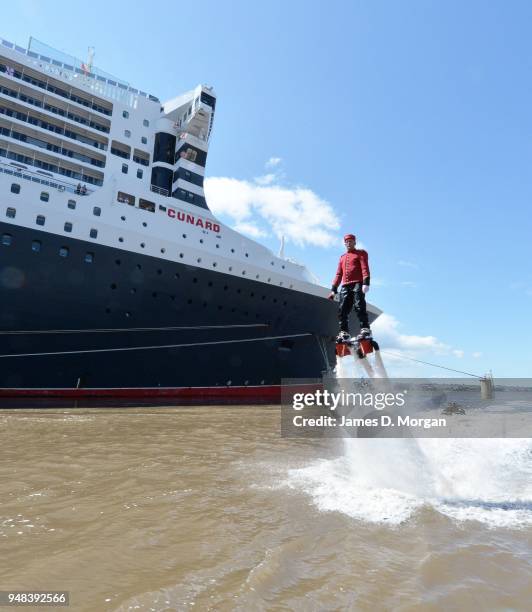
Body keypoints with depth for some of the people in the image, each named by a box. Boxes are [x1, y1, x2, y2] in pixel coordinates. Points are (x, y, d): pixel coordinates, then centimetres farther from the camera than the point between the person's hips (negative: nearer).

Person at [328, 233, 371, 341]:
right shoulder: (342, 257, 27)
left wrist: (366, 283, -18)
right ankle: (344, 332, 0)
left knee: (359, 306, -18)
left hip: (358, 284, -5)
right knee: (342, 309, -3)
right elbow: (339, 274, 23)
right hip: (345, 286, 5)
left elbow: (365, 268, -3)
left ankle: (365, 329, -20)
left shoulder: (361, 253, 11)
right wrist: (333, 289, 15)